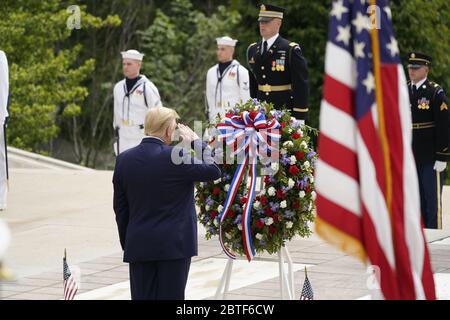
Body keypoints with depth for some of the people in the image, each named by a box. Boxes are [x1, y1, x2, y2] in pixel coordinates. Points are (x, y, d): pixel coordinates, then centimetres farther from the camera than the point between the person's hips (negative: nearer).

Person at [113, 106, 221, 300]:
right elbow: (213, 171, -3)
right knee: (170, 297, 1)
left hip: (138, 247, 4)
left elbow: (120, 208, 8)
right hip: (174, 246, -4)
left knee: (142, 297, 5)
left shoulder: (124, 160, 3)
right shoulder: (177, 157, -14)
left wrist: (126, 243, 16)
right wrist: (198, 143, 8)